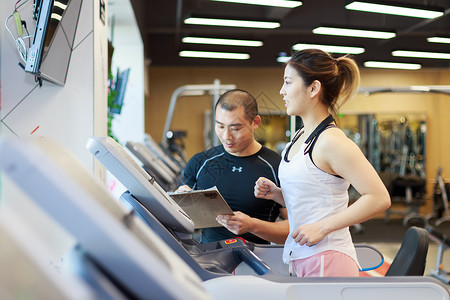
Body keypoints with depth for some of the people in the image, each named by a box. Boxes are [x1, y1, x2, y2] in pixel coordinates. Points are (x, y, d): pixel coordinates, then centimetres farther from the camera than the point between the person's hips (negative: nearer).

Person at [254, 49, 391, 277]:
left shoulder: (331, 141, -14)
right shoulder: (299, 138, 13)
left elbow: (379, 198, -19)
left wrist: (322, 227, -19)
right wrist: (276, 194, 3)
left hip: (328, 262, -8)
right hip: (301, 259, 8)